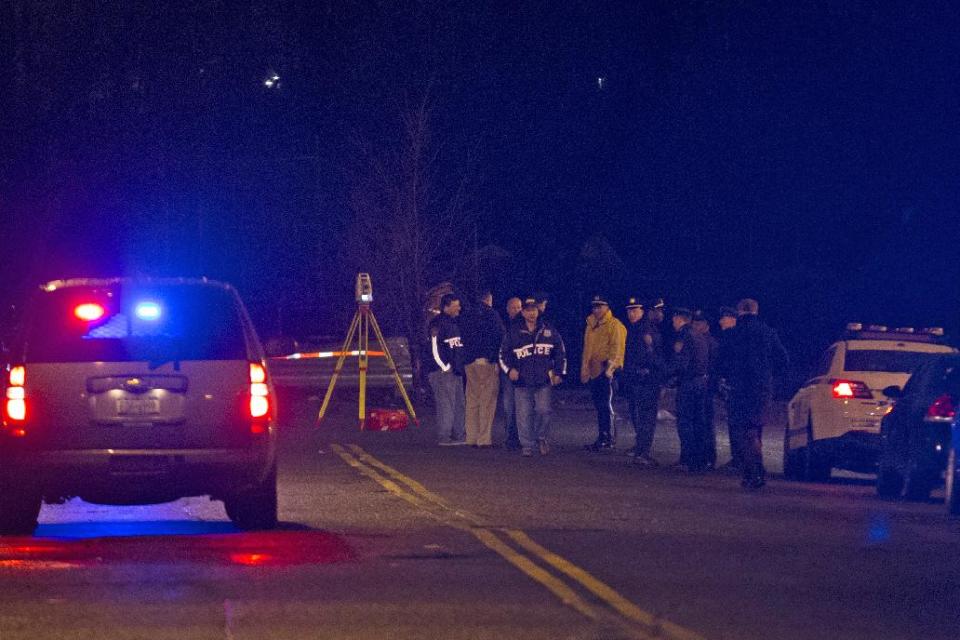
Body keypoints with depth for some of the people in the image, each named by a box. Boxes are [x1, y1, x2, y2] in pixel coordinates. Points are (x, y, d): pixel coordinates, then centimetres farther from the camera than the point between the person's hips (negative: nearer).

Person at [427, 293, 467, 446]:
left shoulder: (454, 323, 18)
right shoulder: (438, 324, -11)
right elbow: (435, 349, -16)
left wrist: (459, 367, 20)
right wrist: (445, 367, -16)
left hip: (456, 372, 10)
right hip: (443, 372, -10)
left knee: (458, 405, 11)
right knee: (446, 405, -9)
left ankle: (458, 436, 17)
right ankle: (444, 437, -7)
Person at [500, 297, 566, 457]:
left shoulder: (549, 331, 9)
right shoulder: (513, 332, 5)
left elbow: (560, 352, 16)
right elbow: (503, 353, 10)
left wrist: (559, 373, 9)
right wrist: (509, 369, -5)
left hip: (543, 380, 0)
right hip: (522, 381, 0)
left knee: (543, 410, -10)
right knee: (524, 415, -1)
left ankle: (542, 438, 13)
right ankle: (526, 445, 6)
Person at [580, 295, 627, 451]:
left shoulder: (614, 325, -7)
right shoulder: (591, 325, 19)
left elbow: (616, 347, -14)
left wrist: (610, 365, -23)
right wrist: (584, 370, 20)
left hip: (606, 372, -8)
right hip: (594, 372, 8)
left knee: (604, 405, -11)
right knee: (600, 406, 11)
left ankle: (605, 438, -12)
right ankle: (604, 438, 16)